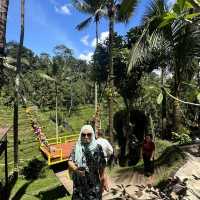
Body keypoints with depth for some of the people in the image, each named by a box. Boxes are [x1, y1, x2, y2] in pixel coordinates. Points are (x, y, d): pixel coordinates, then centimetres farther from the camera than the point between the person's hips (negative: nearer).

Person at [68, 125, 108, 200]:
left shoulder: (97, 148, -7)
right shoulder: (76, 148, -5)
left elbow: (102, 166, -1)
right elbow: (70, 162, -10)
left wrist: (104, 181, 4)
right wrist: (76, 169, -29)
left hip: (94, 184, 0)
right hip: (79, 184, 1)